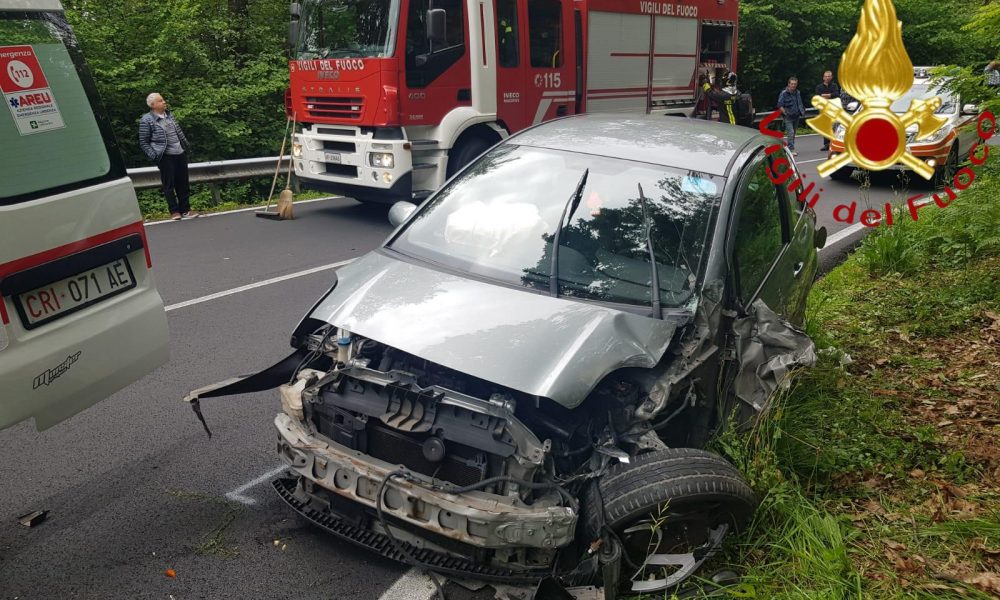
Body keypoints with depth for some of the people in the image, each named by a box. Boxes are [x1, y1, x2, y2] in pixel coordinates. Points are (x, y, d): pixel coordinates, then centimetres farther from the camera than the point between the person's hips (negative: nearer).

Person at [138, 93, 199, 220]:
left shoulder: (169, 115, 12)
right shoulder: (146, 120, -6)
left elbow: (179, 132, 22)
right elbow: (143, 142, -3)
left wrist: (186, 145, 17)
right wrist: (153, 156, -11)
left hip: (180, 154, 6)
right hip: (165, 157, -6)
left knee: (183, 183, 8)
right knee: (169, 185, -1)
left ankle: (185, 209, 17)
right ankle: (174, 211, 8)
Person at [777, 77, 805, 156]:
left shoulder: (797, 93, 11)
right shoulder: (784, 93, -10)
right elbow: (780, 105, -12)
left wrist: (801, 111, 11)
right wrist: (785, 113, -17)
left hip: (796, 116, 7)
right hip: (788, 117, -7)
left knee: (793, 134, 13)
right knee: (790, 133, -16)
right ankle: (791, 150, -16)